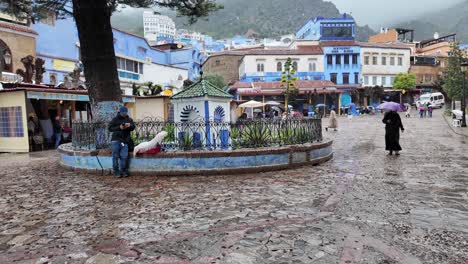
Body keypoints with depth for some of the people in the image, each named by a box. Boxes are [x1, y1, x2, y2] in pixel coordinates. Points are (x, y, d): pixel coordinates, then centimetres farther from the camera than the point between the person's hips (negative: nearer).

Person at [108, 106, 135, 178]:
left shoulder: (129, 119, 12)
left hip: (124, 141, 1)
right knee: (115, 156, 0)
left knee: (124, 156, -3)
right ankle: (116, 172, 8)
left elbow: (133, 127, 6)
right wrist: (119, 127, -17)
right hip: (116, 140, -1)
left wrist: (130, 125, -17)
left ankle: (123, 171, 9)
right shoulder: (115, 119, 5)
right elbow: (110, 128, -2)